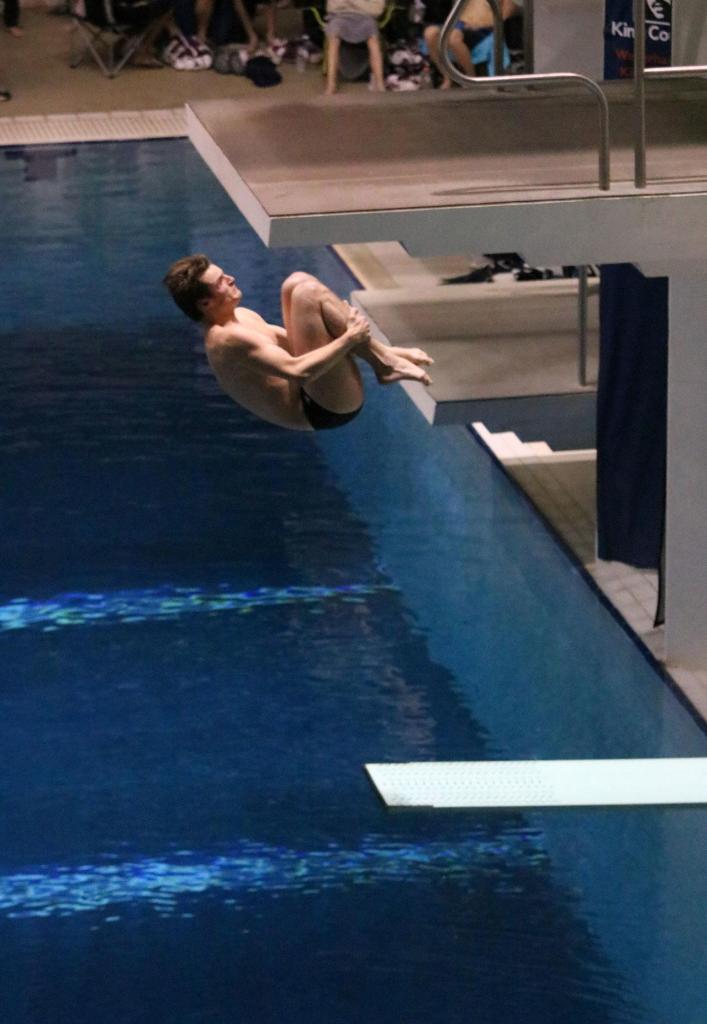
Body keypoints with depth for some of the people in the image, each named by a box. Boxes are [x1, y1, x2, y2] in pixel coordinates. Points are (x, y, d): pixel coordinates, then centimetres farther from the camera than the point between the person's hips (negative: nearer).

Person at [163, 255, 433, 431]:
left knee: (297, 283, 10)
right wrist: (349, 338, -23)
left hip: (310, 398, 11)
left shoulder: (239, 317, 12)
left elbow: (291, 339, 24)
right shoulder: (229, 339, -21)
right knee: (307, 291, -19)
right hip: (324, 411, -11)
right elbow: (297, 370, -31)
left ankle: (381, 354, 1)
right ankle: (383, 362, -11)